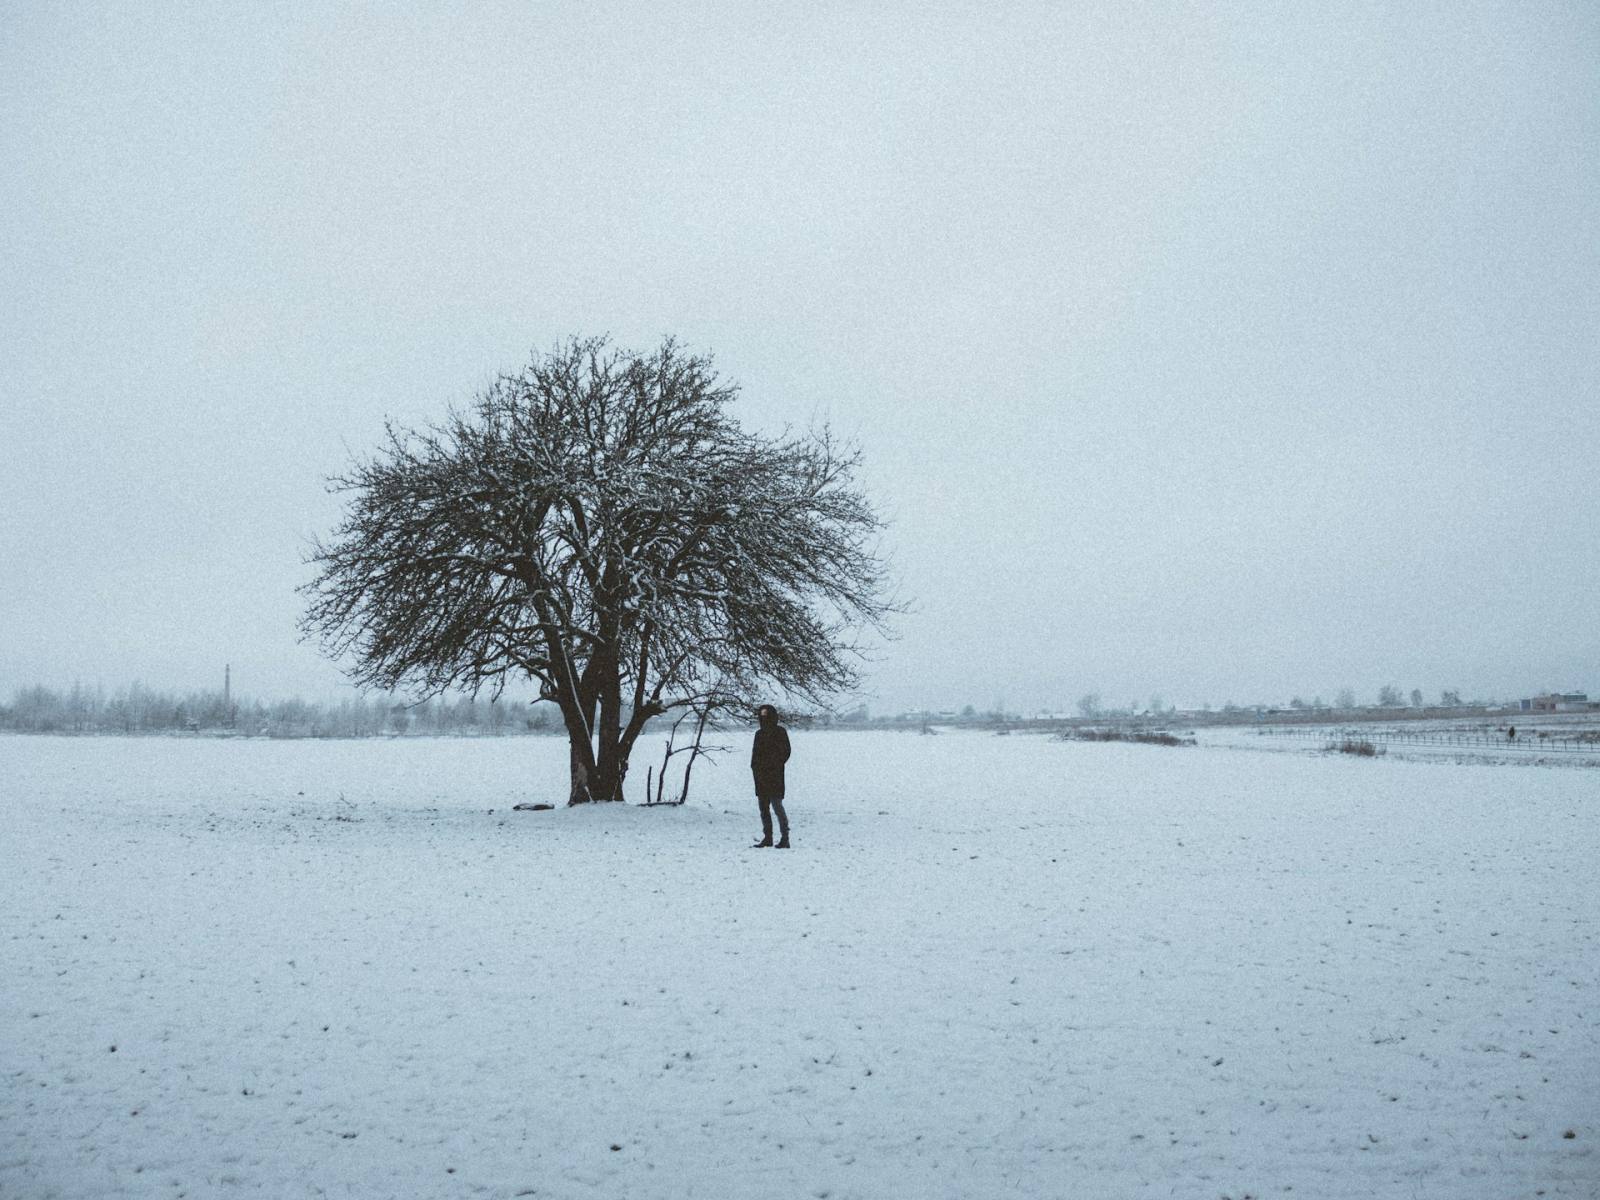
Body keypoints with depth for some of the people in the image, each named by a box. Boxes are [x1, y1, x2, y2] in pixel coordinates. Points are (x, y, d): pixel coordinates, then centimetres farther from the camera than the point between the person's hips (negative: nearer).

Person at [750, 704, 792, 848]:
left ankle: (784, 838, -6)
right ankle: (767, 837, 16)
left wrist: (773, 766, -13)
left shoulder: (780, 732, -4)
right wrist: (755, 767, 3)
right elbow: (755, 753, 19)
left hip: (774, 776, -7)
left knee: (777, 806, -10)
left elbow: (785, 752, -8)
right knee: (764, 808, 9)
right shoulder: (759, 733, 16)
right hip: (761, 777, 7)